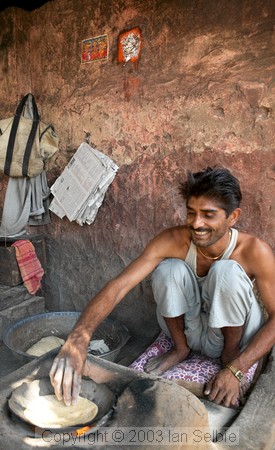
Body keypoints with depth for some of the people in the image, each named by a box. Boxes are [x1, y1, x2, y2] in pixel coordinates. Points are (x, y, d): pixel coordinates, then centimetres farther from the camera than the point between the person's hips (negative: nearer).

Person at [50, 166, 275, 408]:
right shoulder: (173, 241, -23)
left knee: (227, 270, -31)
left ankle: (231, 353, -5)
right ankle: (180, 347, -2)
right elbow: (118, 286, -32)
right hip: (191, 331, 2)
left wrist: (235, 370, -29)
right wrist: (78, 339, -47)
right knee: (169, 268, -28)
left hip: (234, 334, -1)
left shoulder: (255, 251, -25)